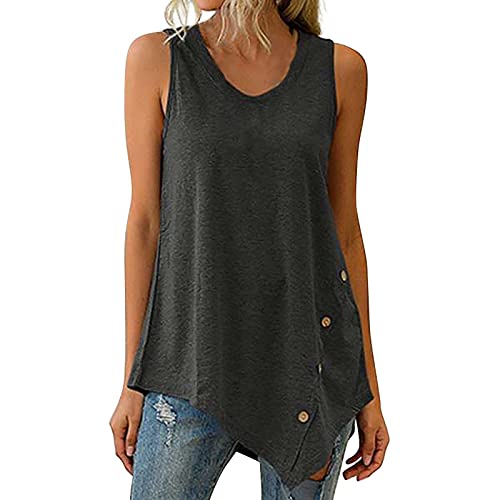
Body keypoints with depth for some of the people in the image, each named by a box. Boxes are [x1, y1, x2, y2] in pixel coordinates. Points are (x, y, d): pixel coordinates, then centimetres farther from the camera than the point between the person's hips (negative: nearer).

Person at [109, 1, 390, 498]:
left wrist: (369, 387, 6)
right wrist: (132, 381, -1)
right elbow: (145, 220, -1)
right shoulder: (156, 57, -1)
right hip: (194, 359, -1)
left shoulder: (341, 68, 2)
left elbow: (346, 230, 6)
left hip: (311, 356, 1)